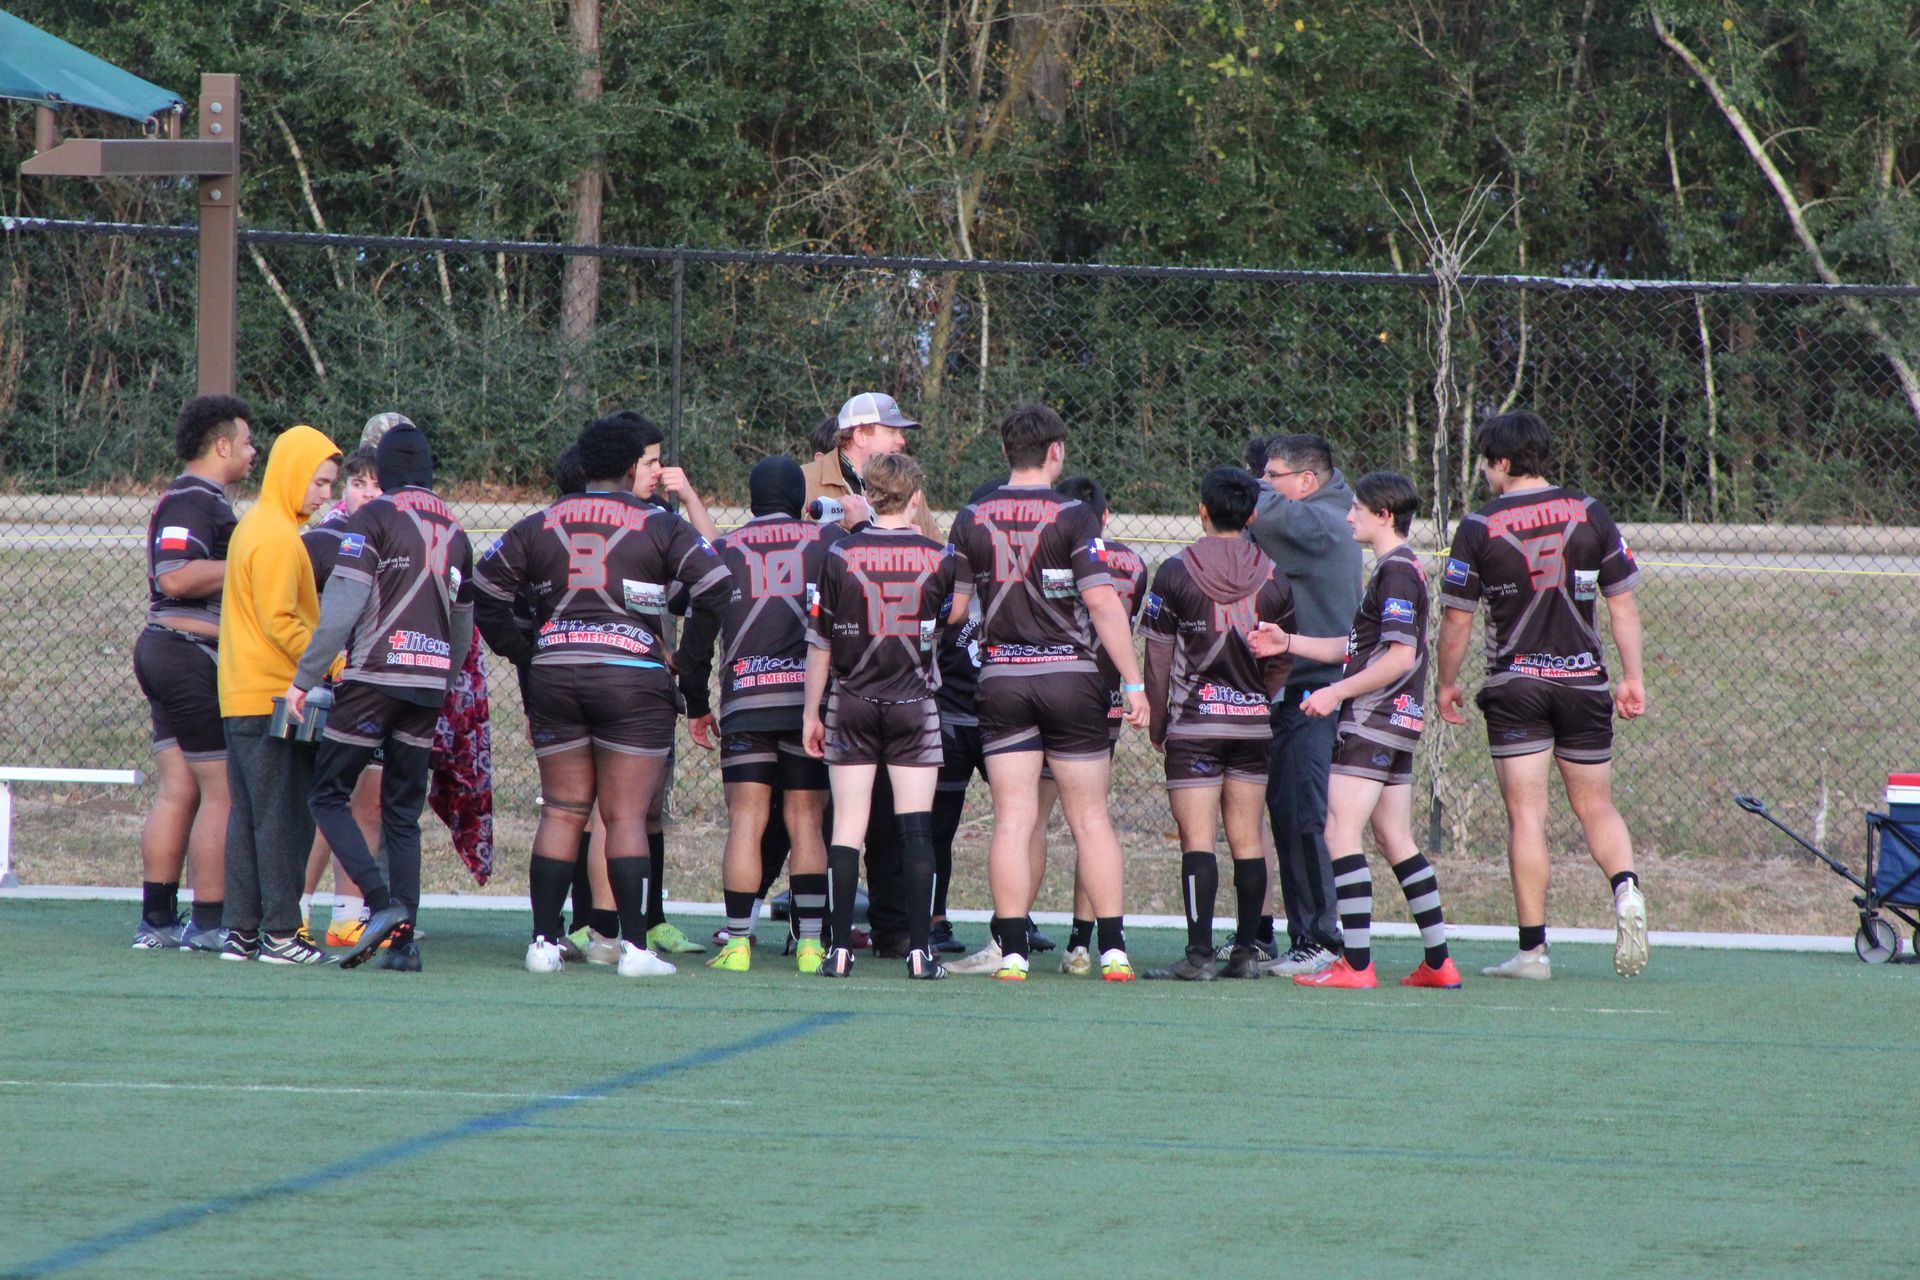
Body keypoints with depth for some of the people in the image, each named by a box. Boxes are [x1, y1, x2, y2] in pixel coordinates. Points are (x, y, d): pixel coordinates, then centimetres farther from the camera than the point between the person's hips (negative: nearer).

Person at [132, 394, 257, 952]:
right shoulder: (193, 501, -14)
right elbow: (175, 576, -25)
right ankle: (208, 922, -4)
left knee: (178, 790, 9)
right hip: (194, 657, -11)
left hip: (163, 653, 11)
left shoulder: (194, 499, 20)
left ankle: (157, 920, 7)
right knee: (223, 791, -6)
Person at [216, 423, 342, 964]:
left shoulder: (253, 526, 17)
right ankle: (280, 933, -7)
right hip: (275, 697, -10)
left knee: (248, 816, 10)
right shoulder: (277, 537, -14)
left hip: (242, 696, 10)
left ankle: (241, 931, 11)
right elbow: (281, 622, -19)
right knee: (286, 818, -7)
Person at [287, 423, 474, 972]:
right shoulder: (454, 530, 15)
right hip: (429, 685, 6)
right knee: (403, 812, 10)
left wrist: (305, 678, -8)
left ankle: (383, 904, -15)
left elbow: (342, 607, -12)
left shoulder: (375, 518, -4)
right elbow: (463, 625, 21)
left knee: (328, 796, 2)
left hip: (375, 677, -6)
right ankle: (404, 940, 3)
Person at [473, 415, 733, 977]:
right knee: (626, 816, -2)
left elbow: (484, 591, 17)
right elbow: (719, 590, -5)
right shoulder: (661, 528, 1)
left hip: (554, 677, 3)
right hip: (633, 675, -3)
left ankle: (544, 941, 6)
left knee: (560, 811, 9)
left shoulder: (538, 527, 12)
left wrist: (518, 651, 20)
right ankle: (634, 947, -6)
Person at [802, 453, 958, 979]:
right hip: (914, 706, 0)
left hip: (852, 704, 0)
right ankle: (919, 948, -3)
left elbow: (819, 644, 0)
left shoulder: (840, 556, -4)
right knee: (916, 827, 1)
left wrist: (812, 713, 8)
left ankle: (840, 949, -1)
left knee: (847, 825, 2)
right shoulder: (939, 558, -3)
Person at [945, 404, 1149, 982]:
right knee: (1090, 818, 5)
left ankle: (1012, 950, -3)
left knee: (1013, 820, 2)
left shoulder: (972, 519, 3)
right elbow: (1103, 603, -12)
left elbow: (952, 606, 4)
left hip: (1001, 676, 2)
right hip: (1068, 674, -2)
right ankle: (1112, 948, 3)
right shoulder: (1071, 516, -7)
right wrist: (1133, 684, -9)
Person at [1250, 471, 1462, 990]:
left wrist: (1338, 692, -17)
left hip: (1375, 718, -10)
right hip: (1396, 719, 10)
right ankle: (1439, 962, 13)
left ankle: (1356, 963, -16)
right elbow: (1356, 648, 21)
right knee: (1395, 840, 13)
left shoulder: (1397, 571, -13)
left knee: (1340, 833, -12)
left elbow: (1400, 657, -20)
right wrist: (1288, 643, 16)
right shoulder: (1397, 568, 18)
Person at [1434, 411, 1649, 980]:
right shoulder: (1590, 515, 2)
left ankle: (1533, 948, -3)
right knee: (1596, 807, 12)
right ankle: (1625, 887, -17)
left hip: (1514, 685, -2)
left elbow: (1456, 619, -1)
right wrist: (1632, 677, 11)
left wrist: (1447, 684, 13)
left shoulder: (1479, 528, -5)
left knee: (1526, 815, -1)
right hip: (1583, 680, 2)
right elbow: (1623, 603, 4)